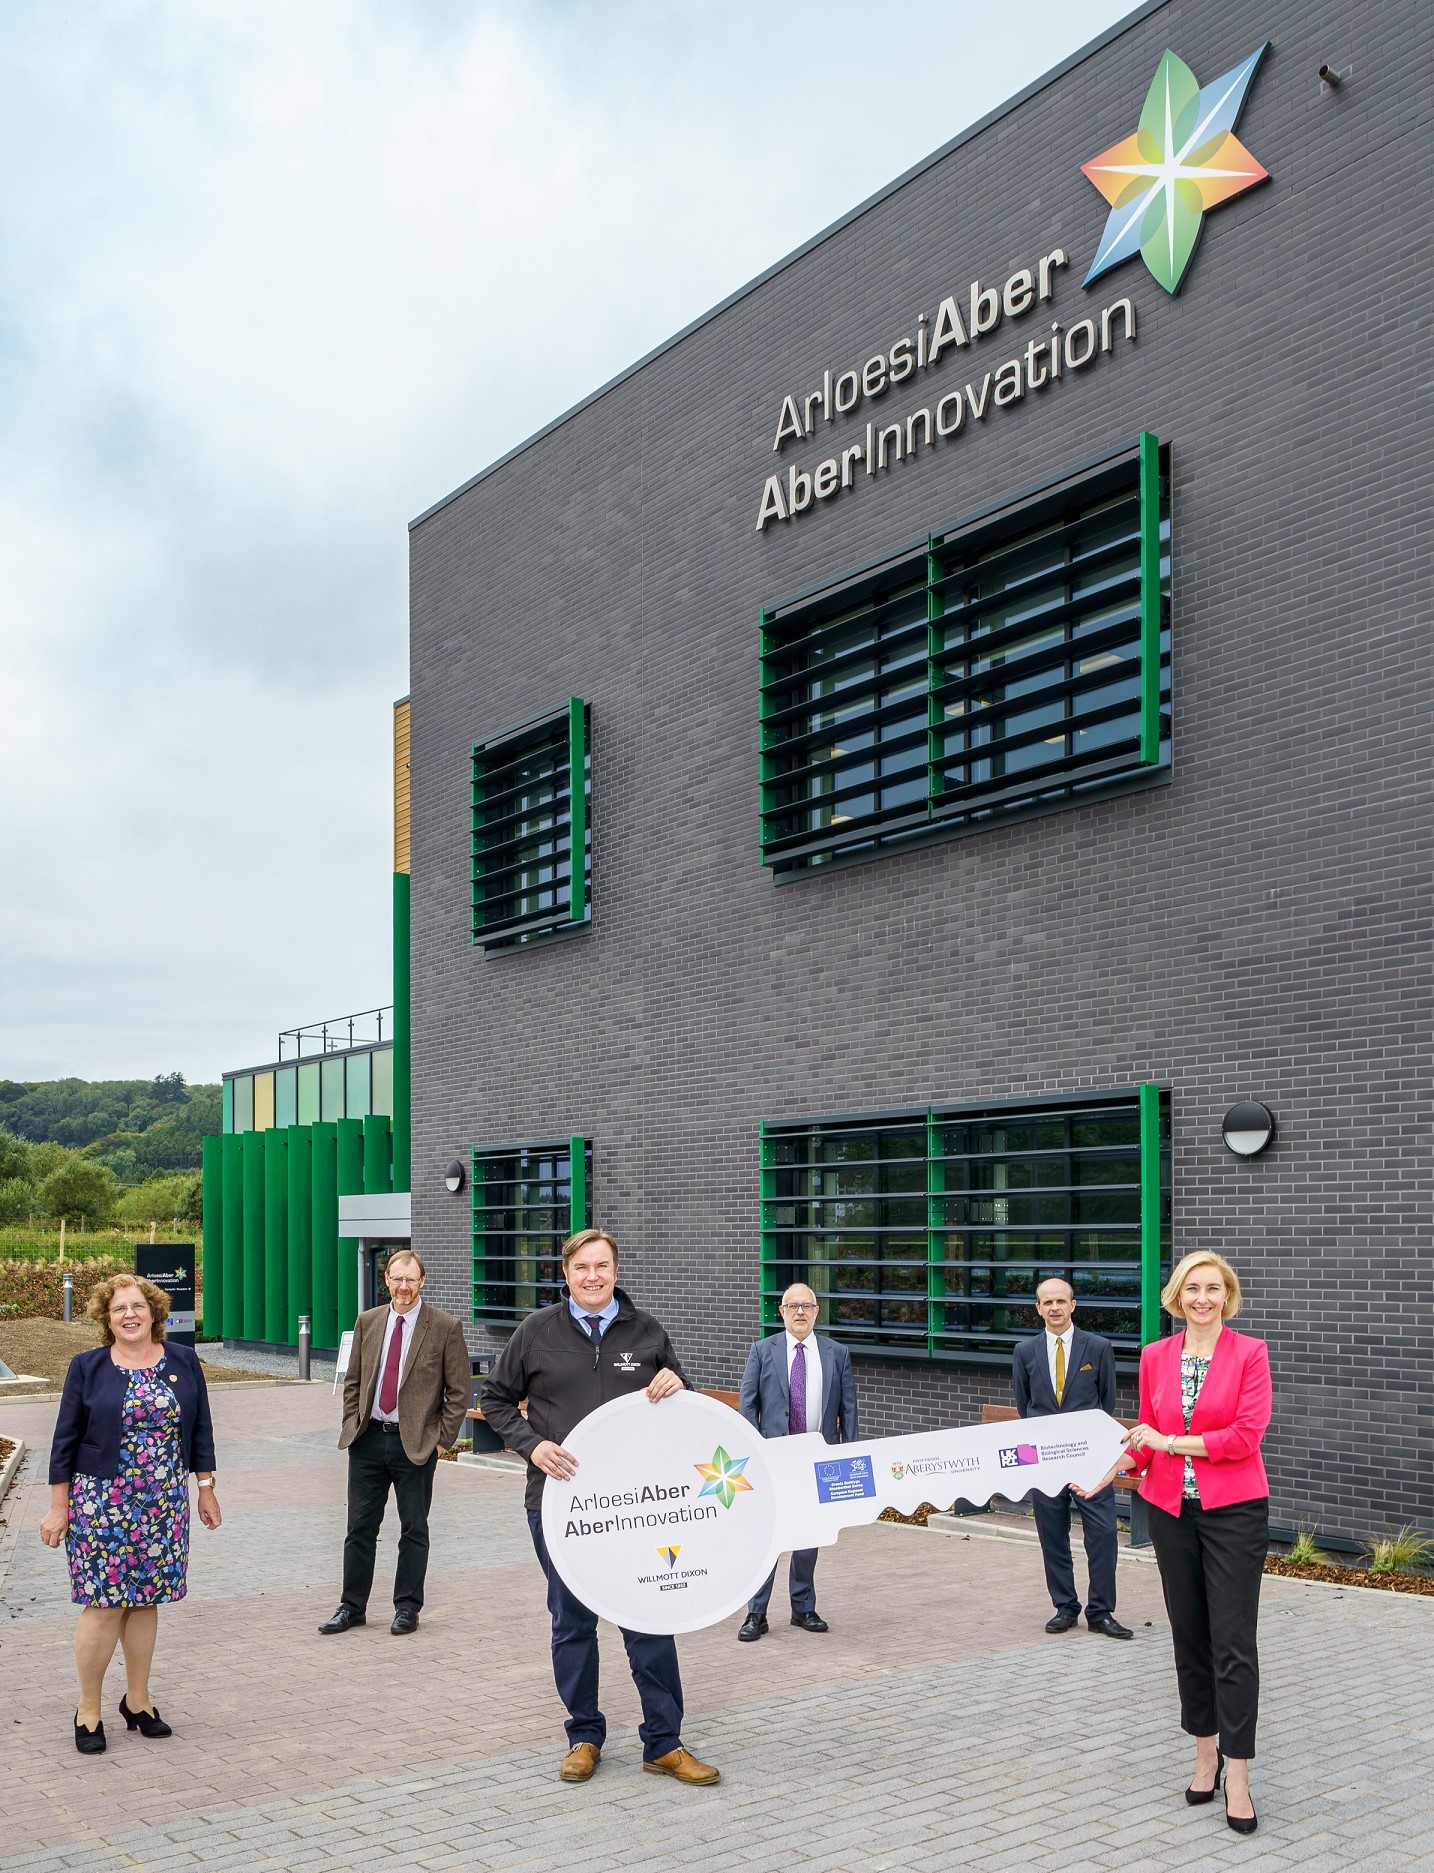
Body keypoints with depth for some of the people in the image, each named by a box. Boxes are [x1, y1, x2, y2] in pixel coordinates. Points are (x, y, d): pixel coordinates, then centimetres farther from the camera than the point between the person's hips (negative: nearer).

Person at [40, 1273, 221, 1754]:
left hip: (163, 1505, 3)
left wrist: (206, 1489, 8)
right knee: (104, 1605, -4)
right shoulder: (87, 1367, -1)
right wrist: (59, 1508, -1)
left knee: (145, 1601, 7)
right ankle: (88, 1710, 9)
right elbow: (65, 1440, 1)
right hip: (101, 1505, -3)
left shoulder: (183, 1363, 5)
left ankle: (138, 1701, 20)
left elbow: (200, 1430, 11)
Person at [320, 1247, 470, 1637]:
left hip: (415, 1444, -3)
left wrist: (441, 1438, -6)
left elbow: (459, 1390, -3)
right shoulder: (368, 1322, 7)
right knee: (360, 1527, 8)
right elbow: (353, 1381, 15)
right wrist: (352, 1424, 5)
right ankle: (352, 1606, 19)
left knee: (414, 1529, 6)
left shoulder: (445, 1327, -5)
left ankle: (407, 1608, 17)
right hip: (368, 1439, 3)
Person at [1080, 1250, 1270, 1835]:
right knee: (1189, 1637, 11)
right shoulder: (1155, 1356, 6)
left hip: (1233, 1510, -4)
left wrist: (1172, 1442, -12)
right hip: (1171, 1508, 4)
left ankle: (1237, 1777, 0)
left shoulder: (1249, 1353, -5)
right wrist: (1115, 1467, -4)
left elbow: (1247, 1434, -13)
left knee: (1233, 1644, -5)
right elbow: (1147, 1435, 11)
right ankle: (1206, 1754, 24)